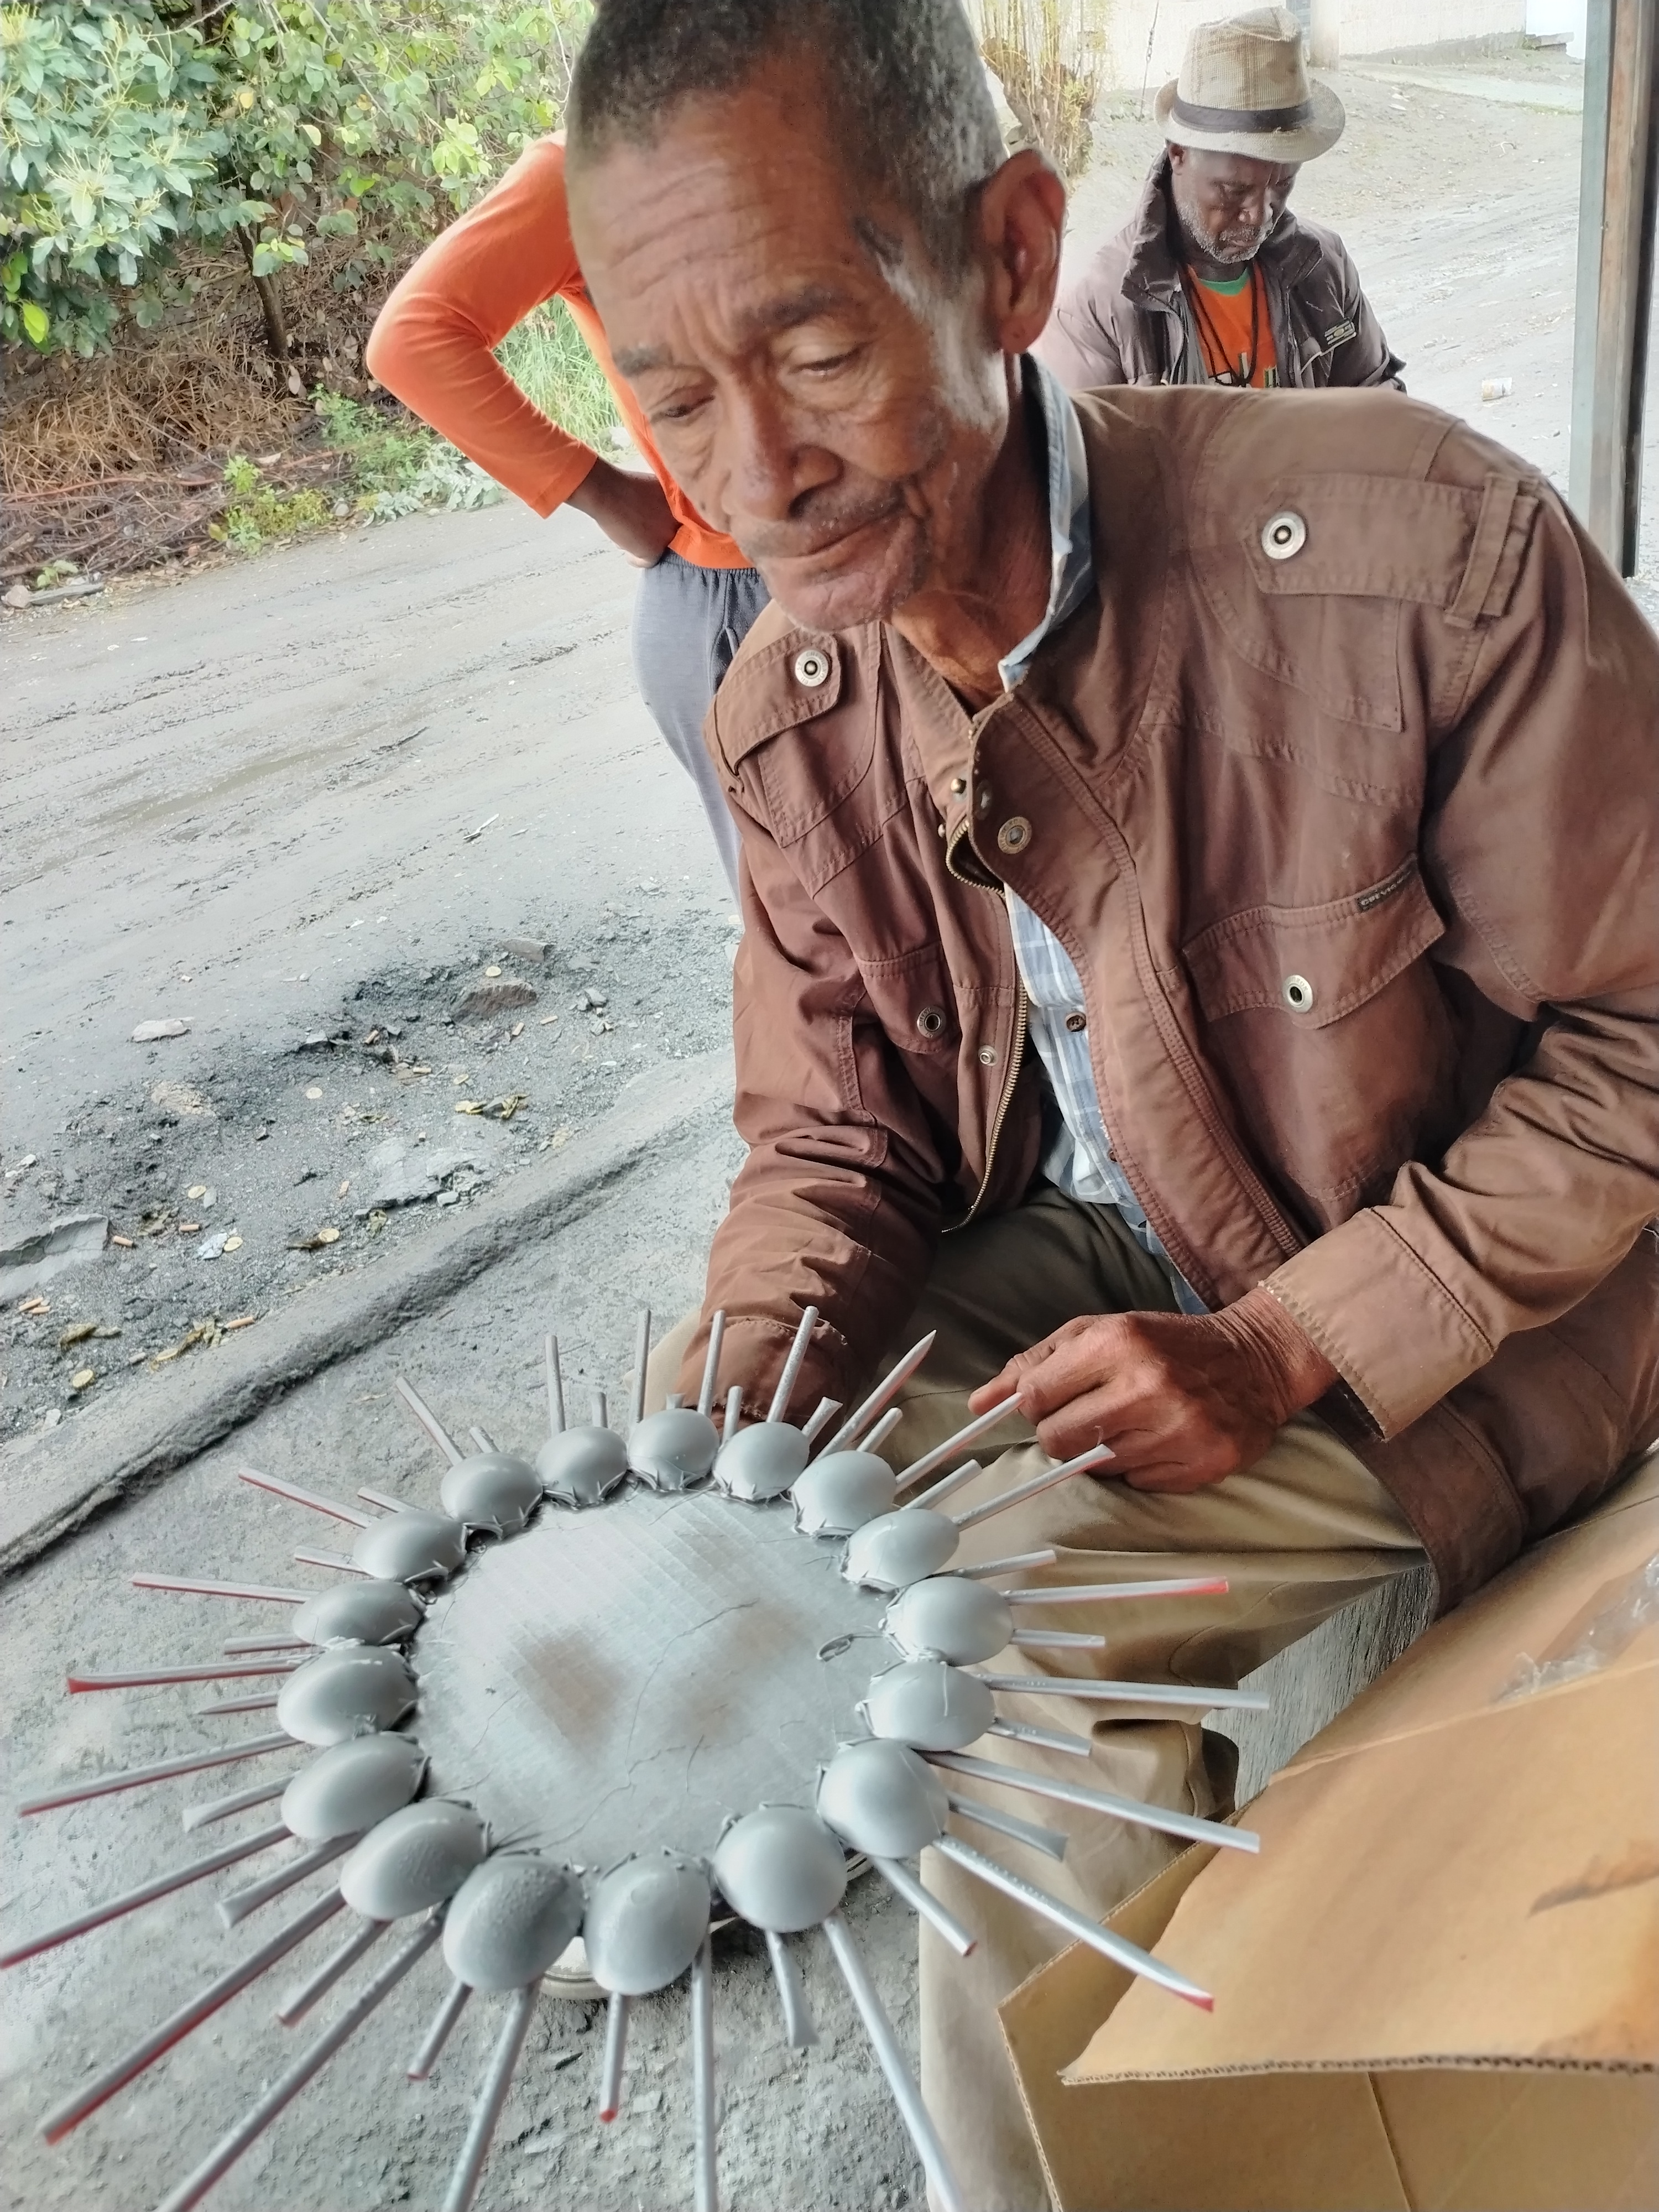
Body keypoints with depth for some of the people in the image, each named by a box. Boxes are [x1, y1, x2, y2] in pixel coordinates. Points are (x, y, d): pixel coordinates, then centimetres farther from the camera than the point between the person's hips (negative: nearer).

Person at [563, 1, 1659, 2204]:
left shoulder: (1426, 550, -27)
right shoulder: (785, 719, -10)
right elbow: (835, 1145, -2)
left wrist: (1287, 1347, -24)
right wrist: (756, 1377, -23)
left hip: (1442, 1309, -5)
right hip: (1079, 1249, 5)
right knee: (696, 1452, -2)